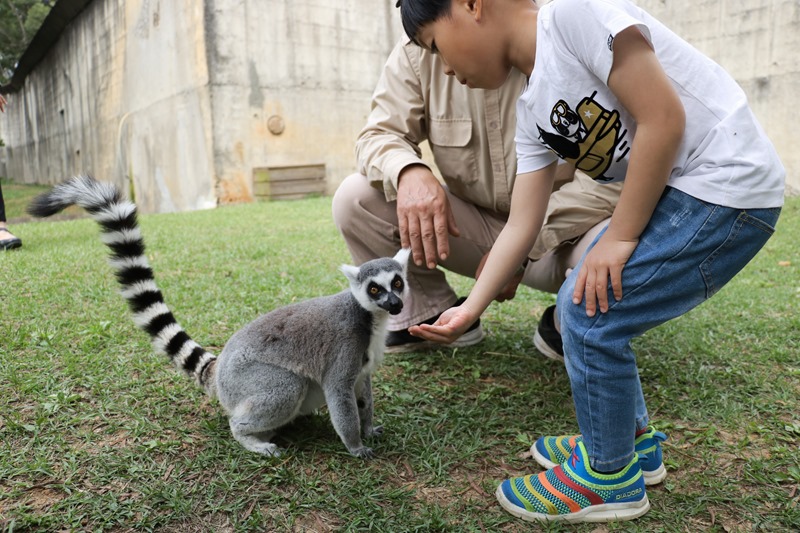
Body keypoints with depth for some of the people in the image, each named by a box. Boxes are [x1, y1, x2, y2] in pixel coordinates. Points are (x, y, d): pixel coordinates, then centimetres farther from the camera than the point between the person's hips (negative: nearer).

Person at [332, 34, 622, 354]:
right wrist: (409, 172, -33)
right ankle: (431, 314, 4)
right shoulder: (416, 53, -10)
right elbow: (379, 136, -9)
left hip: (559, 232, -2)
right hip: (473, 224, 3)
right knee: (354, 200, -16)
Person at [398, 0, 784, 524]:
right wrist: (469, 310, 5)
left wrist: (619, 236, -14)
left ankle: (611, 478, 12)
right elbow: (521, 227, 8)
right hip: (674, 191, 9)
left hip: (728, 186, -9)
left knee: (591, 312, -10)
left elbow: (663, 118, -20)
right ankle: (629, 437, 29)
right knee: (583, 300, 10)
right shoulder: (532, 109, 9)